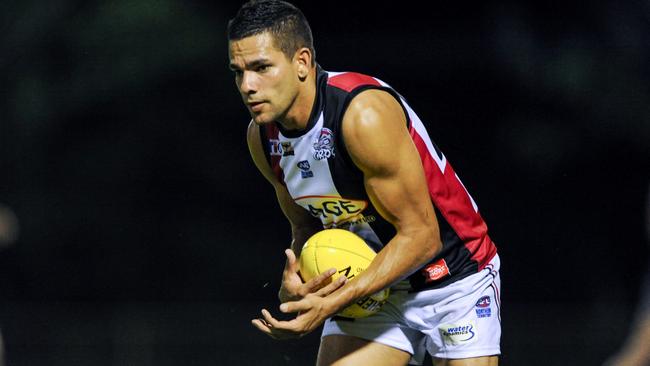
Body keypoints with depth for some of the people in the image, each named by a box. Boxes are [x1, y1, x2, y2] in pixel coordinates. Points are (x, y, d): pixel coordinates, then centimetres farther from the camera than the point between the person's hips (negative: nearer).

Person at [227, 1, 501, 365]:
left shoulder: (365, 115, -29)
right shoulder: (262, 137, -5)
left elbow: (421, 235, -26)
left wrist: (334, 302, -31)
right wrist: (294, 285, -13)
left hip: (456, 282, -6)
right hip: (372, 285, 6)